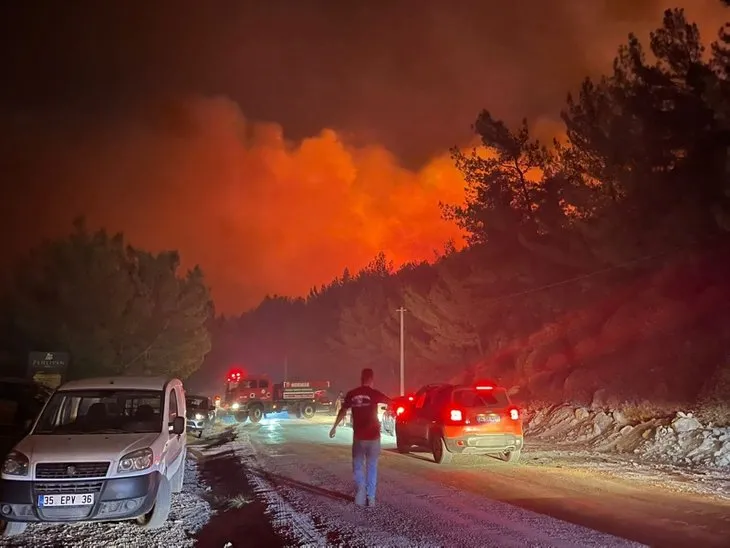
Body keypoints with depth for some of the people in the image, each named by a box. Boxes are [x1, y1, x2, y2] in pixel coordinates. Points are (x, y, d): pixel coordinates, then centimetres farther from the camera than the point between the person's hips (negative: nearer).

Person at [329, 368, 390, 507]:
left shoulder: (351, 394, -2)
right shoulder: (374, 394, -8)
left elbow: (342, 411, 6)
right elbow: (391, 402, 4)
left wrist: (334, 427, 19)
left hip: (358, 436, 1)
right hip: (373, 436, -1)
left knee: (358, 467, 12)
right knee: (372, 467, 8)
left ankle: (360, 497, 3)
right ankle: (370, 498, 7)